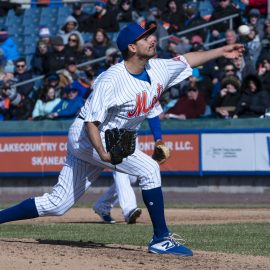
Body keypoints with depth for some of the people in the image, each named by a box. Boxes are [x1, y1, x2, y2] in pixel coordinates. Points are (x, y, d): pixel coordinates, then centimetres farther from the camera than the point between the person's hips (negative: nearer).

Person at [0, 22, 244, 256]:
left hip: (110, 143, 8)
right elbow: (91, 122, -25)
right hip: (86, 137, -8)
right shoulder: (111, 80, -24)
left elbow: (187, 60, 16)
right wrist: (103, 153, -38)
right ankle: (161, 239, -13)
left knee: (56, 205, 6)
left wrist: (221, 52, 13)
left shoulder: (157, 69, -1)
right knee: (149, 169, -19)